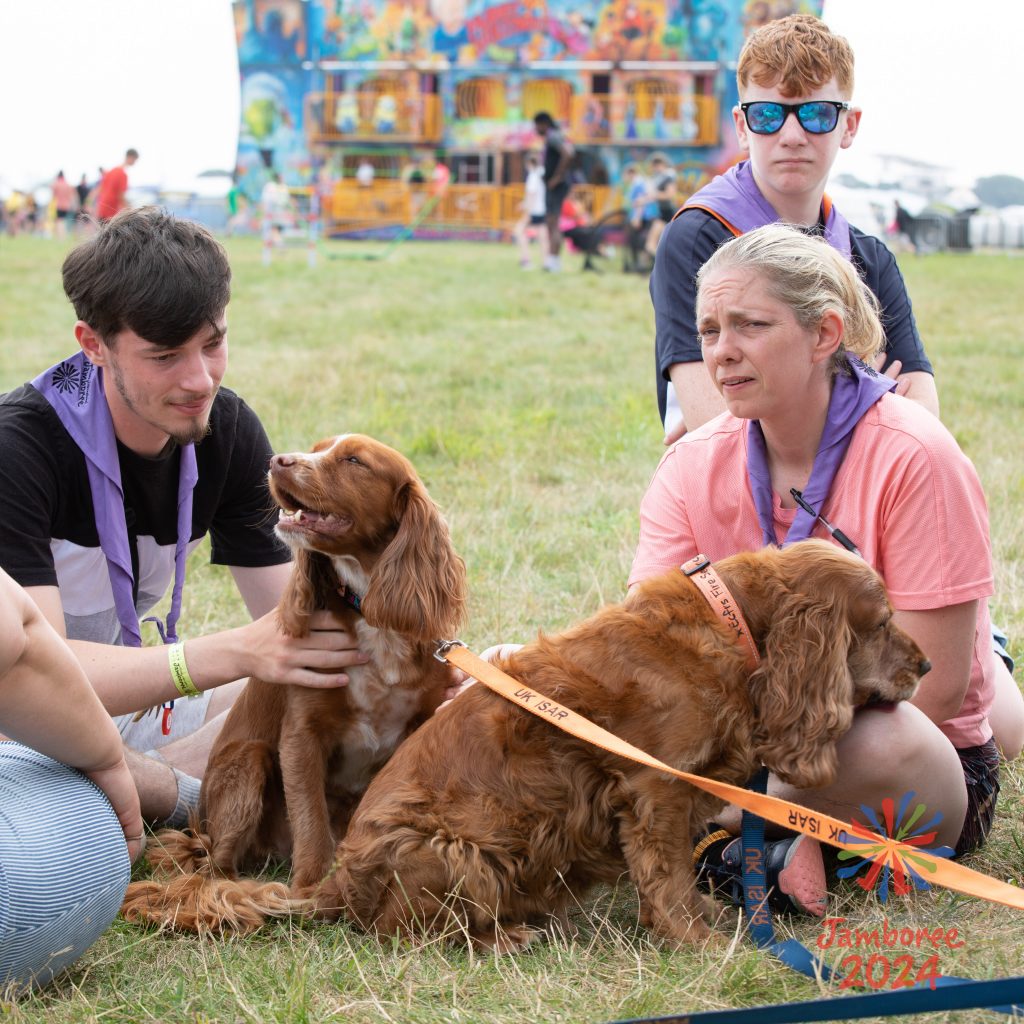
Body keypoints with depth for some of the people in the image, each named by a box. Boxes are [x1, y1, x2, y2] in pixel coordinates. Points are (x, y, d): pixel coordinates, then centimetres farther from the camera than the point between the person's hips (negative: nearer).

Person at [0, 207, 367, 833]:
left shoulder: (228, 430, -5)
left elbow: (286, 615, -6)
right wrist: (238, 652, -45)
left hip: (133, 706, 6)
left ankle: (149, 788, -17)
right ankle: (193, 797, -18)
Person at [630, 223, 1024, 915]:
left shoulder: (913, 458, -19)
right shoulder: (694, 467, -4)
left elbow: (934, 683, -20)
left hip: (932, 762, -5)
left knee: (879, 740, -40)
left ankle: (727, 830, -10)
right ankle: (793, 828, -3)